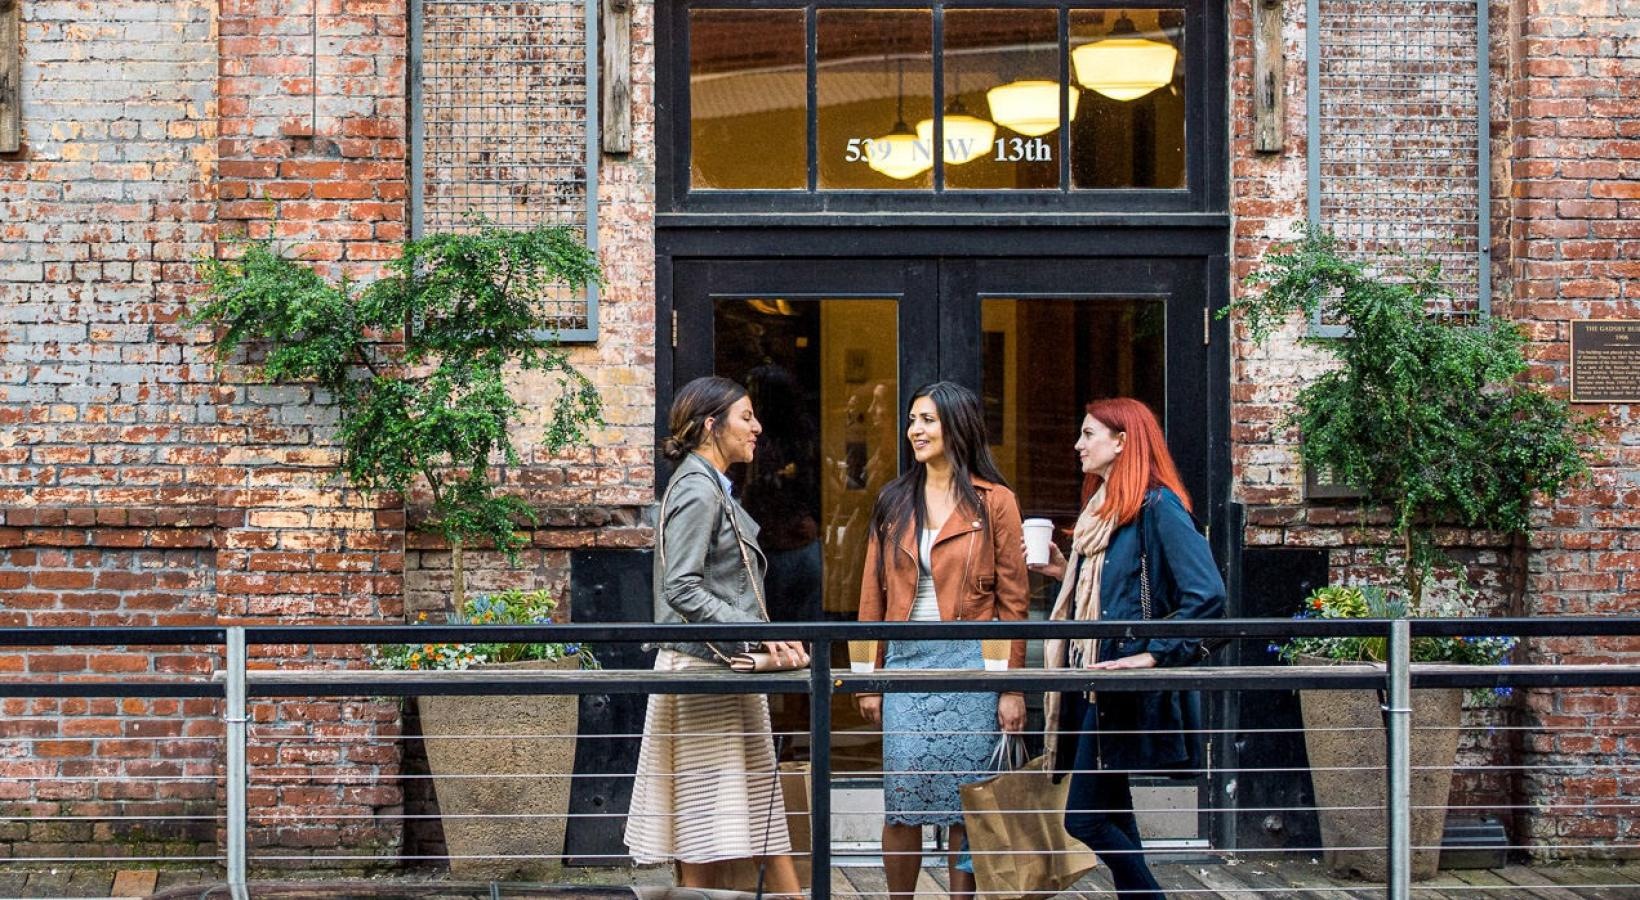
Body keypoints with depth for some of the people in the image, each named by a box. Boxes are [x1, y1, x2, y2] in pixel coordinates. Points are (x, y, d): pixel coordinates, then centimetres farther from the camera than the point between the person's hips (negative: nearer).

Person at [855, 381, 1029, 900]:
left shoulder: (994, 502, 1)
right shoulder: (894, 503, 11)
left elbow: (1013, 600, 0)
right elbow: (873, 598, 12)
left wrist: (1013, 687, -4)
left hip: (970, 661, -3)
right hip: (906, 661, 3)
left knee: (966, 804, 2)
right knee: (902, 803, -1)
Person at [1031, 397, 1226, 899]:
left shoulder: (1157, 505, -11)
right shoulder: (1102, 510, 17)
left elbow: (1207, 594, -20)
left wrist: (1155, 654, -20)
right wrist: (1066, 572, 10)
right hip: (1091, 679, 10)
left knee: (1084, 817, -10)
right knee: (1111, 816, 11)